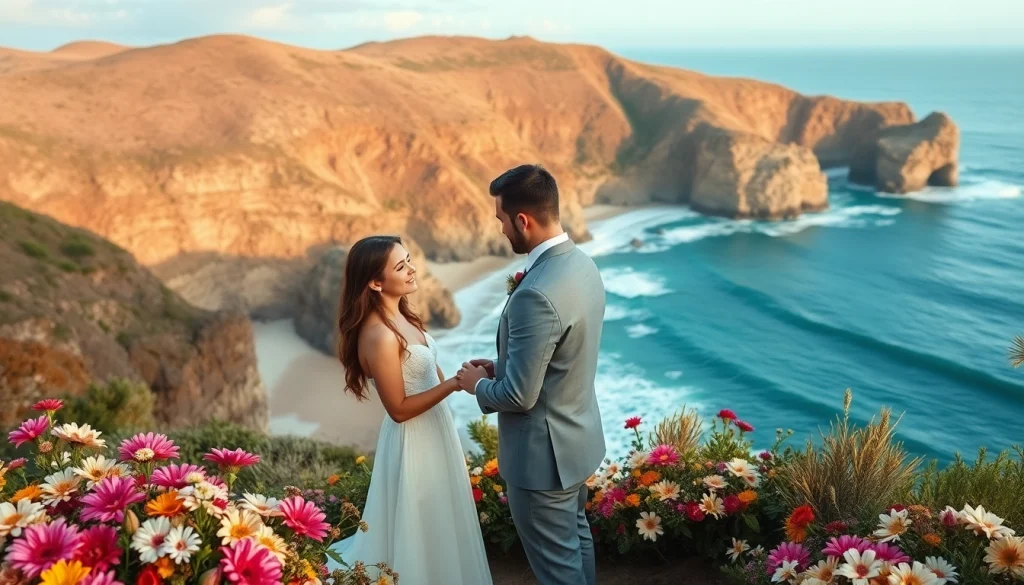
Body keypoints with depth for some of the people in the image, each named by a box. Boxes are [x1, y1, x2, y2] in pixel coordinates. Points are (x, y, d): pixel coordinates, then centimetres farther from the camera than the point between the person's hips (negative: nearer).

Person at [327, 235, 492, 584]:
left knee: (435, 524, 25)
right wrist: (454, 384, -25)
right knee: (421, 530, 11)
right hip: (414, 442, -9)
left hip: (434, 431, 9)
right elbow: (399, 409, -23)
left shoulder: (401, 316, 1)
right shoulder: (379, 336, -27)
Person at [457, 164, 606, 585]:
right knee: (577, 538, 28)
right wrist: (501, 366, 7)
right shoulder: (581, 264, -1)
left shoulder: (537, 294, -32)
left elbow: (518, 395, -27)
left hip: (544, 452, -9)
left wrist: (479, 384, -7)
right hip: (578, 436, 10)